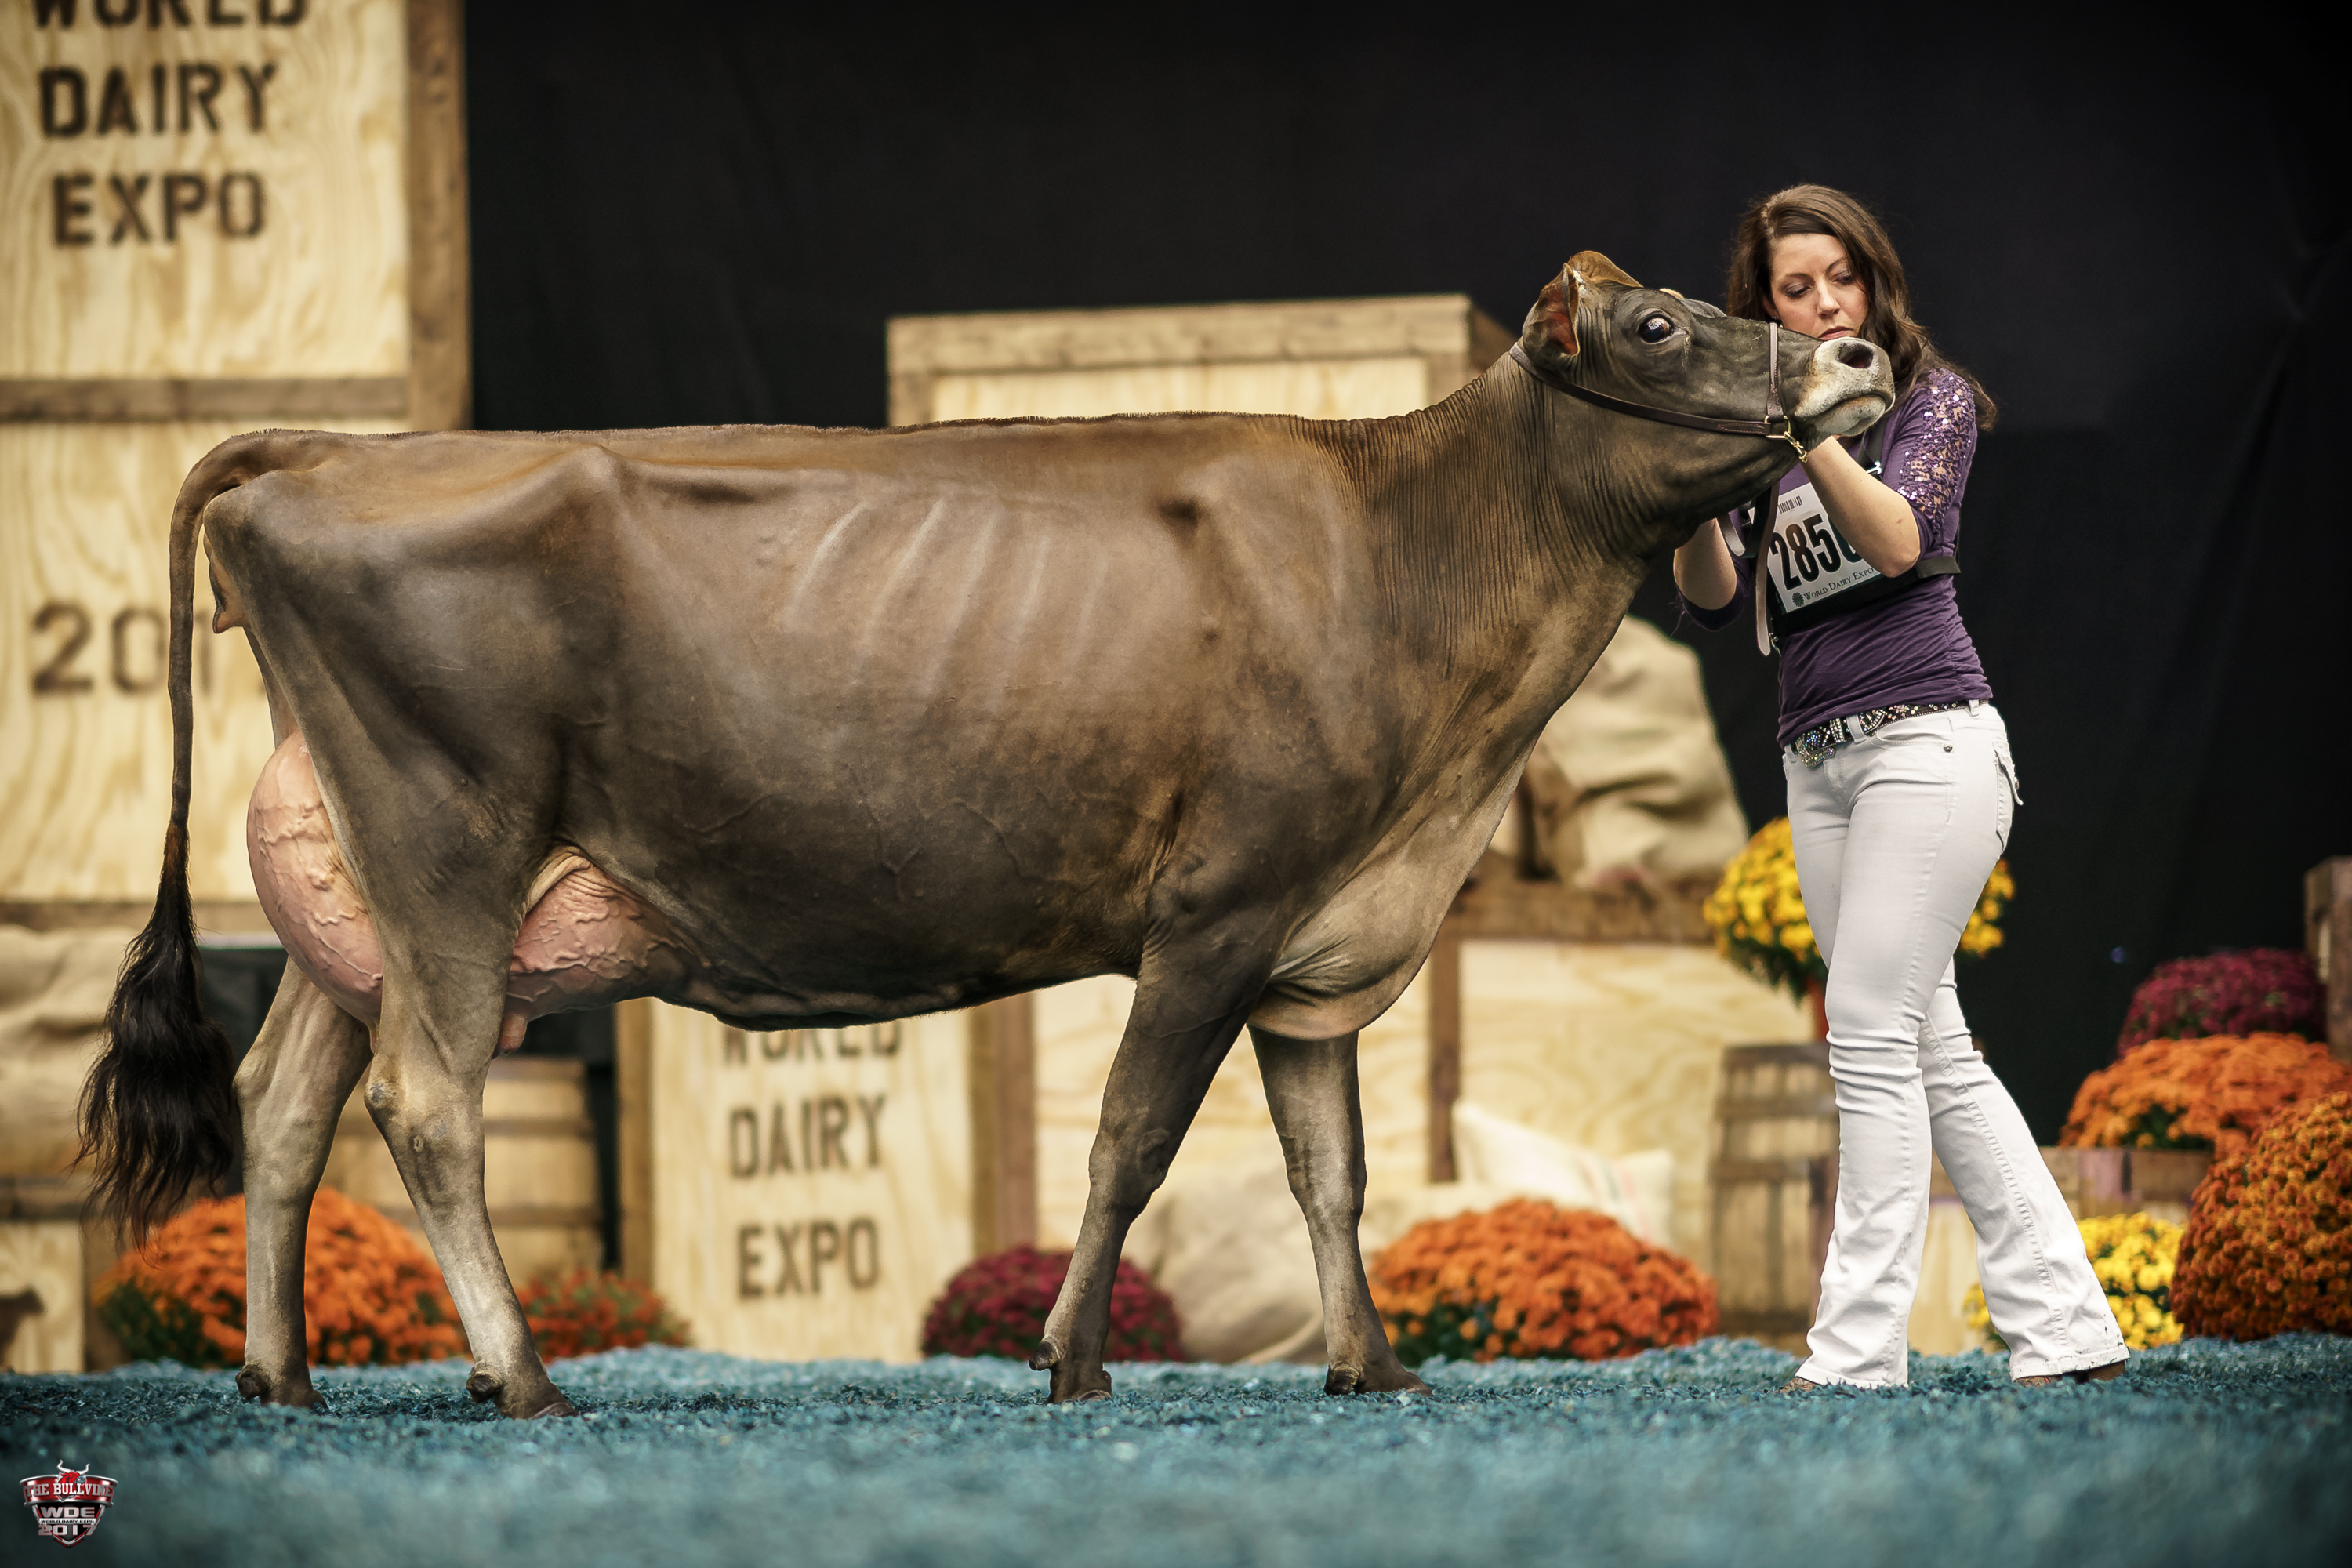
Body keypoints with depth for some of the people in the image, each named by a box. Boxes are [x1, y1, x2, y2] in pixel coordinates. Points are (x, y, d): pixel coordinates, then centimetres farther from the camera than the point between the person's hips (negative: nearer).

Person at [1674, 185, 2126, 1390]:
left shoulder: (1930, 398, 1)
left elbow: (1899, 540, -16)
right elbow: (1716, 601, 4)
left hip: (1927, 737, -7)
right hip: (1819, 760, 7)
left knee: (1873, 1034, -13)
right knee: (1930, 1049, 5)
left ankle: (1859, 1350, -13)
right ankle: (2063, 1326, 8)